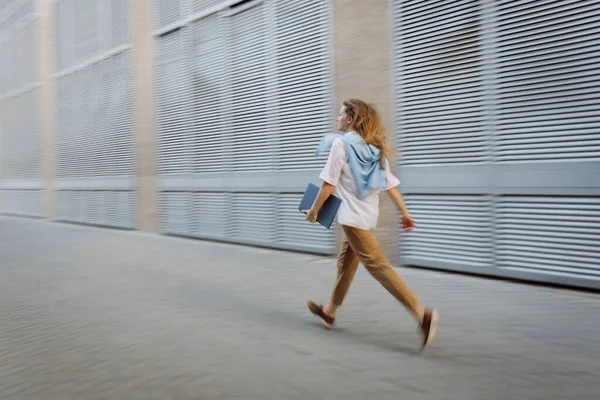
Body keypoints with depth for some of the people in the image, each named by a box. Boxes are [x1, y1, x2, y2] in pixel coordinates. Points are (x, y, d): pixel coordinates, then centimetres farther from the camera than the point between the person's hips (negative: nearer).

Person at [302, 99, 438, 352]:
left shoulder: (341, 143, -10)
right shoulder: (374, 148, 12)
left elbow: (329, 183, -12)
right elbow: (390, 183, 9)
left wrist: (314, 210, -2)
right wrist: (404, 212, 9)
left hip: (352, 215, -9)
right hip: (369, 213, 9)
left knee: (376, 264, -11)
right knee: (346, 262, 19)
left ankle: (422, 314, -20)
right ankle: (330, 312, 34)